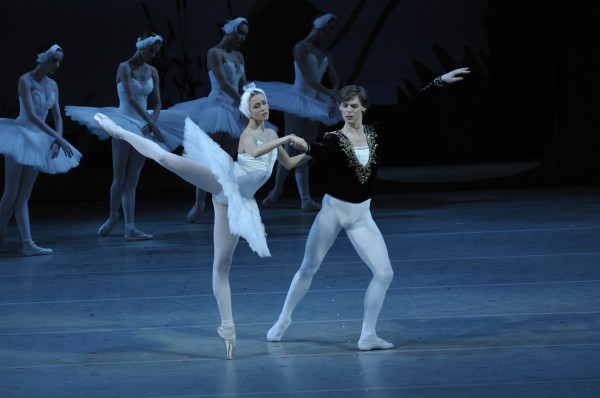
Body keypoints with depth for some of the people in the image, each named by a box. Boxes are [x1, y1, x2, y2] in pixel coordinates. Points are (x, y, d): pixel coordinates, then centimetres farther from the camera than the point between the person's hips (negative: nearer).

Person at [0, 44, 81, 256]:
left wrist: (57, 140, -7)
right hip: (20, 135, -6)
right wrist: (59, 138, -24)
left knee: (23, 197, 4)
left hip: (38, 142, 6)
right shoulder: (26, 81, -13)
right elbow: (31, 116, -21)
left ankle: (28, 244, -4)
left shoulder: (52, 85, 9)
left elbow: (57, 117, 12)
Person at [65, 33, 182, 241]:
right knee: (119, 179, -1)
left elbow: (157, 103, 8)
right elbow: (130, 99, -20)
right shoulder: (125, 68, -9)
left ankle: (130, 229, 2)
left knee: (132, 181, 4)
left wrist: (151, 123, -12)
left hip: (142, 128, 5)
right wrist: (152, 123, -25)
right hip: (124, 126, -5)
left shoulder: (152, 72, 9)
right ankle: (113, 216, 23)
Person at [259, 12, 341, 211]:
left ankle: (306, 200, -2)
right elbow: (308, 79, -19)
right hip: (298, 102, -6)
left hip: (313, 105, 6)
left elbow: (335, 81, 9)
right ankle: (277, 189, 13)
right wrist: (330, 94, -28)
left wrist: (332, 101, -11)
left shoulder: (325, 54, 13)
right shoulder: (301, 48, -8)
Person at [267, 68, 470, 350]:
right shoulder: (335, 139, -11)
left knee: (384, 273, -7)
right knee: (308, 269, 8)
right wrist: (305, 147, -59)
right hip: (333, 210, -3)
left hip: (361, 215, 3)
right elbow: (322, 152, -35)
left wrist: (439, 82, 0)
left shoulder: (375, 134, -1)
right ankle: (283, 321, 27)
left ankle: (368, 336, 2)